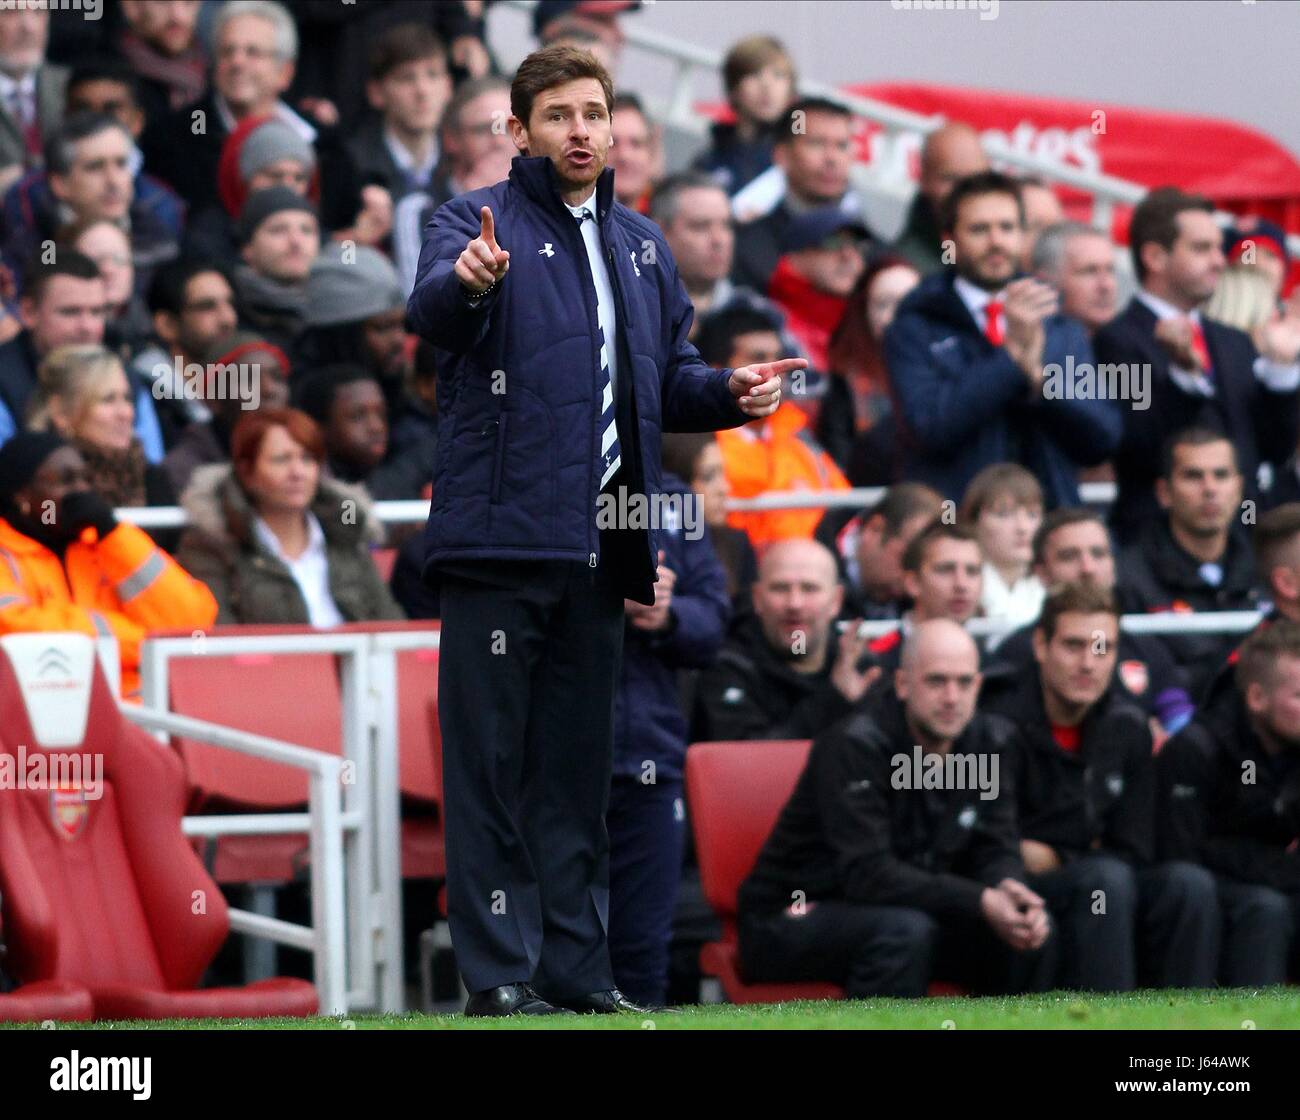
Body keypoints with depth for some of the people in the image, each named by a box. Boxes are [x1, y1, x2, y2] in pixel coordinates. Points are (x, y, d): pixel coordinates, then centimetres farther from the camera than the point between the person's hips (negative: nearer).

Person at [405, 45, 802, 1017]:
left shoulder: (641, 244, 18)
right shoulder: (481, 222, -3)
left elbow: (670, 374, 25)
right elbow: (433, 314, -24)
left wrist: (729, 392, 4)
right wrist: (466, 281, -48)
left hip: (599, 544, 6)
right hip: (502, 531, -6)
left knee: (579, 763, 12)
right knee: (493, 758, -4)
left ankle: (576, 964, 17)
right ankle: (499, 972, -3)